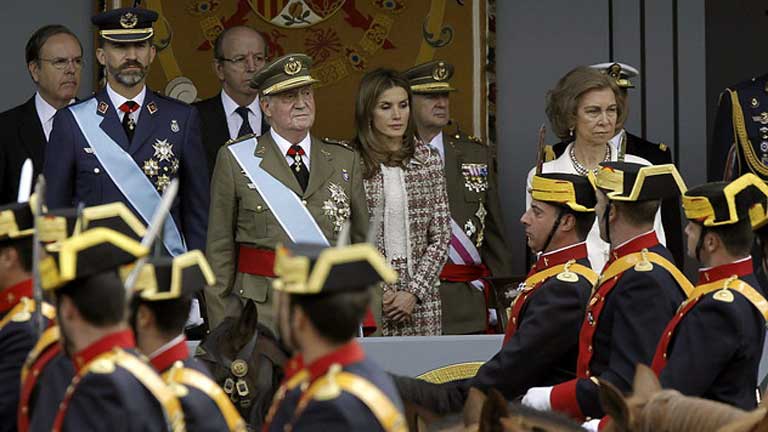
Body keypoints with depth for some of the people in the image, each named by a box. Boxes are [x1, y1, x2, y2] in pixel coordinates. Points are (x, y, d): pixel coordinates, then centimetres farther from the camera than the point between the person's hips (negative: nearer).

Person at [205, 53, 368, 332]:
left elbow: (362, 243, 14)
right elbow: (220, 249, 4)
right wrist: (221, 329, -1)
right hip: (260, 314, -2)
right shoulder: (235, 160, 4)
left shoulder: (345, 161, 13)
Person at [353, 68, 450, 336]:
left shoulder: (428, 161, 6)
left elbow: (441, 237, 5)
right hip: (366, 302, -2)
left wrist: (415, 291, -6)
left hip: (420, 297, 2)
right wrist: (374, 292, -9)